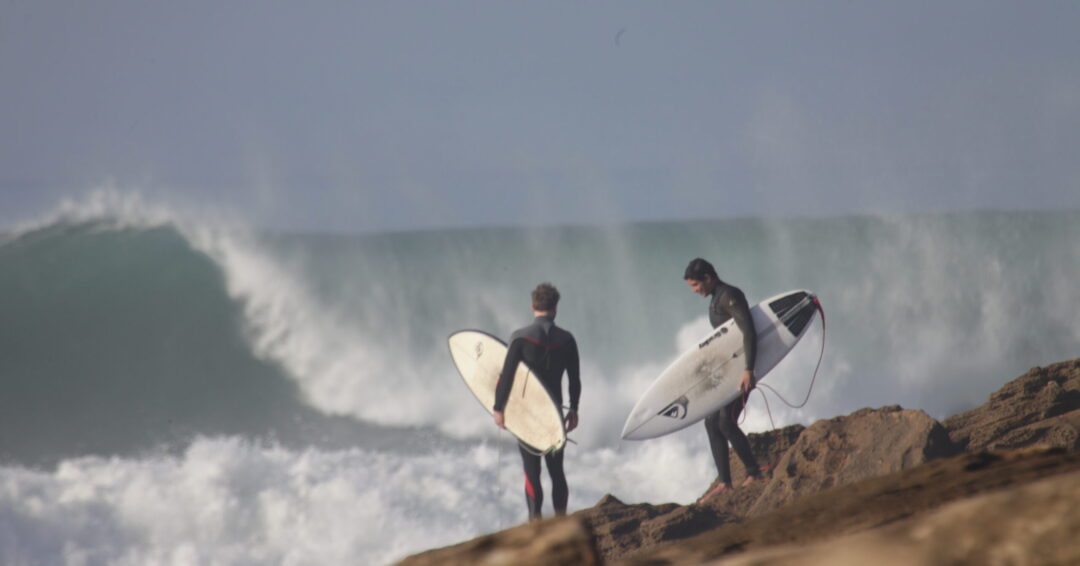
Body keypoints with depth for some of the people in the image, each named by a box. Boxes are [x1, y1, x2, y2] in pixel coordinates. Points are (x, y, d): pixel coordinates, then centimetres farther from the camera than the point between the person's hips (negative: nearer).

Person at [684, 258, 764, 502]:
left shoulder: (730, 296, -14)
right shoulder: (716, 299, 16)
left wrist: (748, 370, -29)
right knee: (712, 421, 4)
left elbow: (749, 332, -23)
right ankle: (724, 483, 4)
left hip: (741, 367, -10)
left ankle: (754, 474, -6)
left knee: (726, 422, -16)